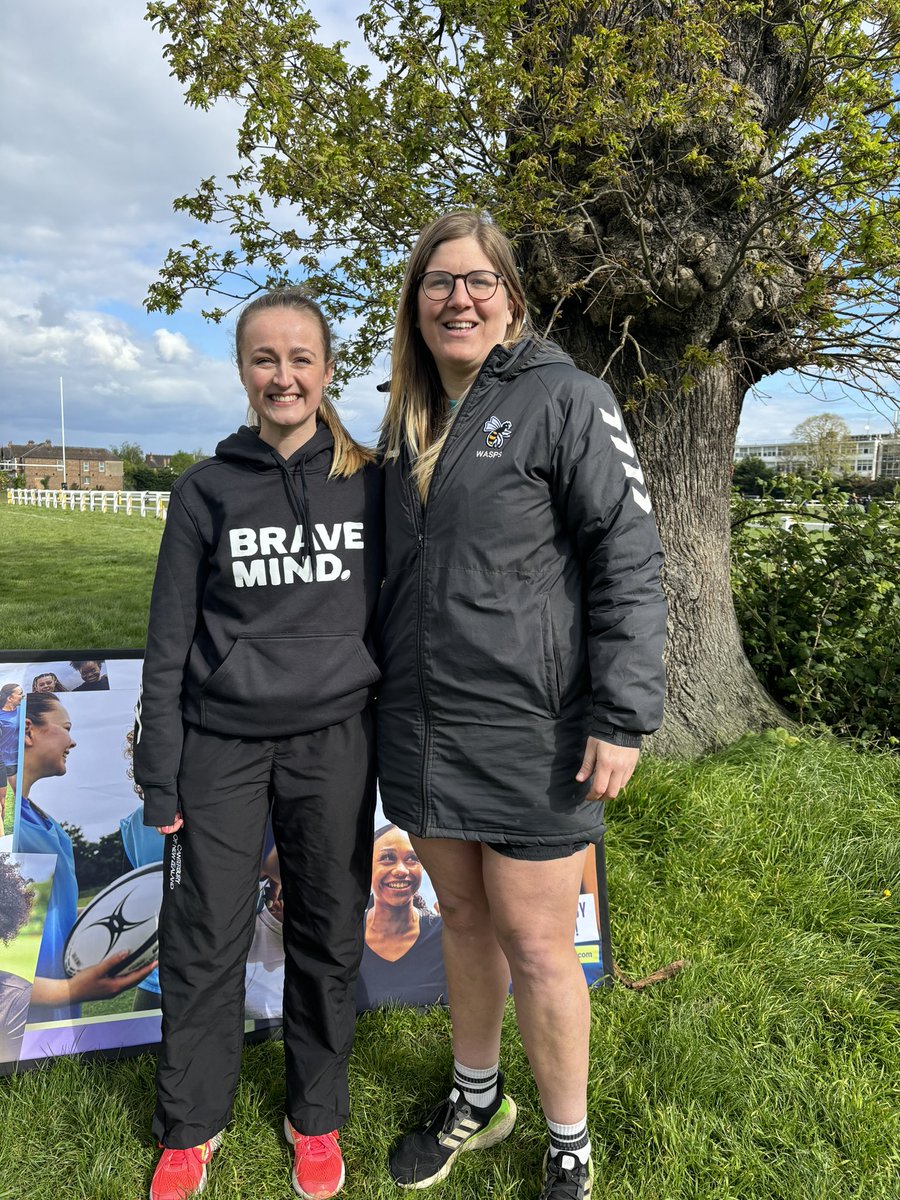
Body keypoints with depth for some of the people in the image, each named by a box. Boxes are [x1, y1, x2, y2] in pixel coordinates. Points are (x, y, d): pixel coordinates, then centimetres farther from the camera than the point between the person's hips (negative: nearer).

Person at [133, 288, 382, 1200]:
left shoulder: (369, 483, 2)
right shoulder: (207, 491, 0)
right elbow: (169, 646, 1)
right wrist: (159, 780, -1)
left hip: (335, 741, 1)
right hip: (223, 744, 0)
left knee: (328, 934, 11)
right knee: (204, 939, 8)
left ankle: (316, 1118, 34)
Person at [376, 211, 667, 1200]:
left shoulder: (564, 399, -7)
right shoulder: (407, 423, 12)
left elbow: (627, 558, -12)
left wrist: (622, 717, -17)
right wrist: (383, 692, 17)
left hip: (528, 732, -6)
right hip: (423, 727, 6)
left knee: (536, 948, 5)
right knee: (463, 918, 20)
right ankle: (476, 1099, 42)